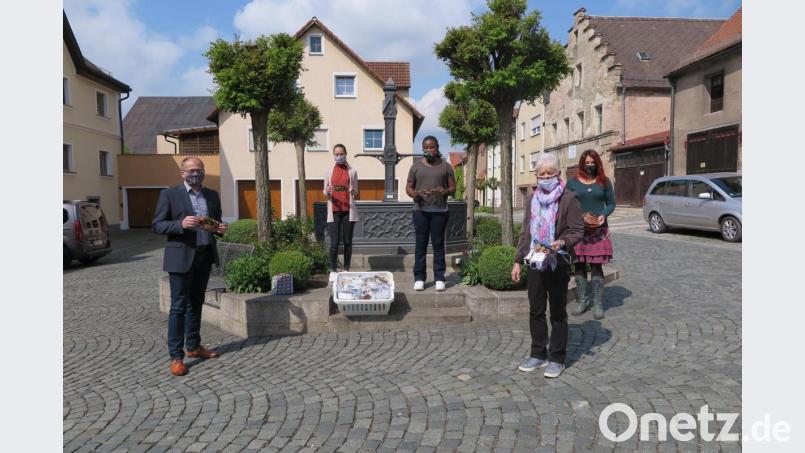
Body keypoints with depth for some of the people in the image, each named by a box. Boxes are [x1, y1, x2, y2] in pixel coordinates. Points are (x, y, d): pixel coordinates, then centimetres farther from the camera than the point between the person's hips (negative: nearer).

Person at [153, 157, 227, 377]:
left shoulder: (212, 195, 12)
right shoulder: (169, 194, -2)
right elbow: (157, 225, -6)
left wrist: (219, 228, -4)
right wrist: (181, 224, -22)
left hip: (205, 256, 5)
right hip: (181, 257, -5)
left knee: (196, 303, 15)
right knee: (178, 306, -3)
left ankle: (193, 346, 27)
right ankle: (176, 356, 2)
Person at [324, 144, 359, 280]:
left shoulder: (352, 171, 7)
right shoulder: (329, 171, 9)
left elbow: (356, 193, 10)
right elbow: (325, 193, 11)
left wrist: (353, 191, -13)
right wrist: (327, 191, -13)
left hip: (348, 210, 0)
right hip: (334, 211, 0)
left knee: (347, 241, 3)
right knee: (334, 242, -6)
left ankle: (346, 270, 10)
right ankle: (333, 270, 1)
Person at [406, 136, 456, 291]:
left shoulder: (445, 166, 7)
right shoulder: (416, 166, 8)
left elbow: (453, 188, 6)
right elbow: (408, 187, 9)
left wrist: (445, 191, -17)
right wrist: (414, 194, -14)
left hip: (440, 211, 0)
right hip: (420, 210, 1)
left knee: (438, 245, 2)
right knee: (420, 245, 2)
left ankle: (439, 278, 8)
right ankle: (419, 278, 8)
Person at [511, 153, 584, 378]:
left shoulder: (568, 199, -6)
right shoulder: (532, 199, 11)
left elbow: (577, 230, -7)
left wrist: (562, 243, -27)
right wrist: (517, 260, 10)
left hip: (558, 263, -5)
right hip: (534, 262, 5)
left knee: (558, 312, 6)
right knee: (536, 310, 11)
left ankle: (557, 359, 16)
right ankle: (538, 354, 24)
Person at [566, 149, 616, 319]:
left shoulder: (604, 182, 7)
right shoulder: (572, 182, 5)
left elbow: (611, 203, 10)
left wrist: (603, 215, -10)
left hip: (598, 229, 0)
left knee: (596, 265, -1)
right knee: (579, 265, 4)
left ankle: (598, 303, 6)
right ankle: (582, 300, 16)